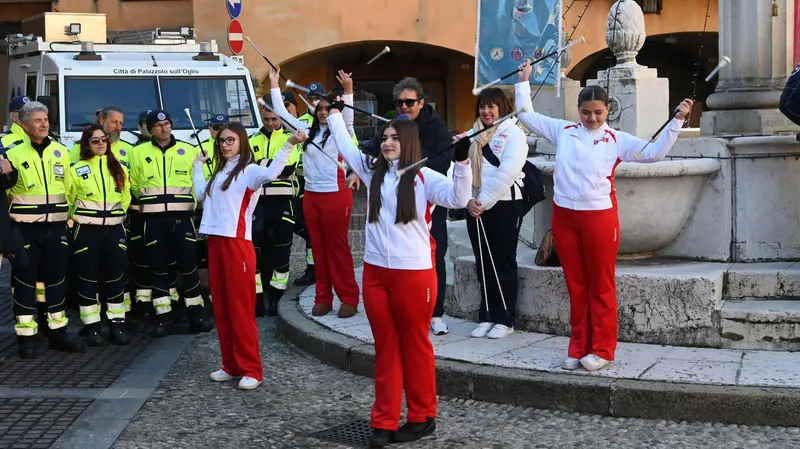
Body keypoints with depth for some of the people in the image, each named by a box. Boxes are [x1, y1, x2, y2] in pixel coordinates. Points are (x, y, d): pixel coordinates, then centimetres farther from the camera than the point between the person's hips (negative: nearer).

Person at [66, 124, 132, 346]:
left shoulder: (119, 168, 9)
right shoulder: (77, 169, -1)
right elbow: (68, 198, 4)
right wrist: (77, 218, 4)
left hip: (114, 230, 3)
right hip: (87, 231, -2)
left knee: (115, 277, 4)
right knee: (88, 278, 1)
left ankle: (117, 324, 12)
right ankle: (91, 326, 8)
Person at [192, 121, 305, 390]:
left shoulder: (249, 171, -7)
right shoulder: (219, 172, 18)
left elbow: (271, 173, -28)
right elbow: (201, 195, 31)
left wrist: (289, 145, -37)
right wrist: (197, 166, 34)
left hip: (237, 243, -8)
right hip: (215, 242, 8)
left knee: (240, 308, -6)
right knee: (221, 308, 10)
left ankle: (251, 370, 0)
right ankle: (231, 365, 19)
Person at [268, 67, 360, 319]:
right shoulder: (308, 132, 12)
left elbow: (348, 119, -23)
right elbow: (281, 113, 13)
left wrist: (348, 91, -37)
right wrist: (274, 84, 8)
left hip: (335, 195, -5)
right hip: (311, 196, 5)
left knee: (338, 247, -2)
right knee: (318, 248, 8)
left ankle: (349, 298, 5)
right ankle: (323, 297, 14)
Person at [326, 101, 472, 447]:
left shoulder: (423, 177, -7)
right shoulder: (372, 171, 10)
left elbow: (458, 199, -20)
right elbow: (345, 145, 22)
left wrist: (462, 162, -32)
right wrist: (335, 114, 29)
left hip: (414, 273, -5)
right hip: (375, 272, 5)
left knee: (415, 347, 7)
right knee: (385, 348, 9)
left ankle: (422, 416, 20)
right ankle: (384, 421, 14)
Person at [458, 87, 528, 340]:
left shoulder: (513, 133, -5)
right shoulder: (473, 136, 14)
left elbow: (507, 172, -15)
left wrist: (484, 201, -16)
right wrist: (469, 200, -8)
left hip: (503, 206, -6)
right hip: (475, 208, 6)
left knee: (503, 263, 1)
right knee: (483, 264, 9)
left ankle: (504, 319, 7)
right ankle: (487, 316, 16)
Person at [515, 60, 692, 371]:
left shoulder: (616, 140, 0)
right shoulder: (563, 131, 9)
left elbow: (654, 152, -8)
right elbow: (526, 115, 15)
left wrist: (677, 121, -14)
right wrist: (523, 81, 13)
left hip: (599, 216, -3)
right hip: (564, 215, 3)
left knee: (601, 285, 3)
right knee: (575, 285, 10)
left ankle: (602, 349, 10)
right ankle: (578, 348, 17)